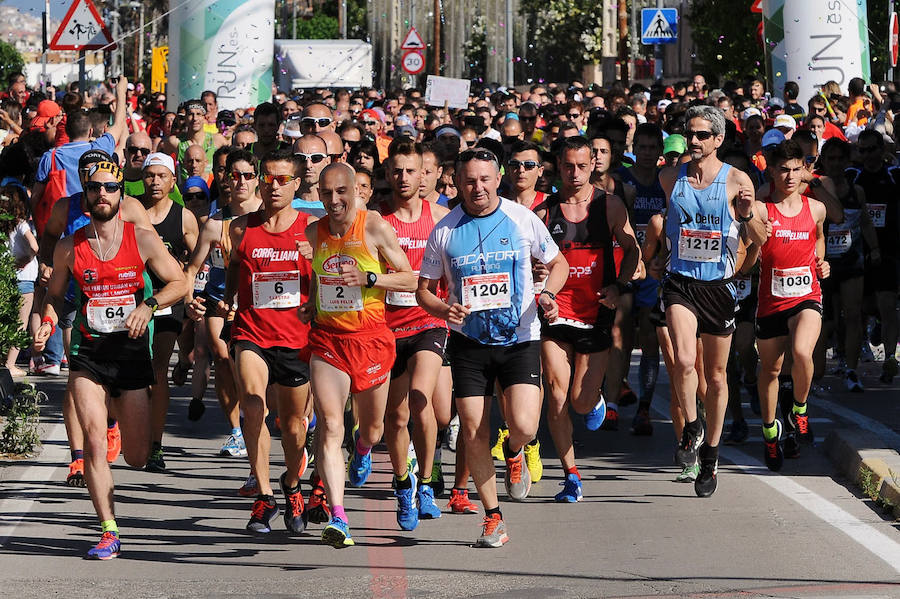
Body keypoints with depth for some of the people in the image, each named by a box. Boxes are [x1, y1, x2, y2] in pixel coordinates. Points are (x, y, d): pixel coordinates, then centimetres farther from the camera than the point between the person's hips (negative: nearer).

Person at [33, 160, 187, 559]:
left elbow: (180, 282, 4)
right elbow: (54, 294, 15)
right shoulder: (68, 248, 2)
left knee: (137, 458, 5)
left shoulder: (143, 239, -1)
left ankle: (122, 408, 41)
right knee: (94, 442, -16)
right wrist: (48, 322, -5)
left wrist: (149, 305, -13)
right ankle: (109, 532, -10)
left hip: (131, 349, 0)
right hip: (88, 353, 0)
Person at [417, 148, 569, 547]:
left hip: (520, 338, -1)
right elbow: (424, 289, 7)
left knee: (524, 426, -17)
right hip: (469, 343, 1)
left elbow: (558, 263, 12)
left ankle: (513, 454, 21)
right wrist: (444, 309, -14)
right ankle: (492, 517, 15)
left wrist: (547, 295, -8)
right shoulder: (445, 230, 0)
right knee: (473, 433, -1)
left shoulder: (522, 219, -2)